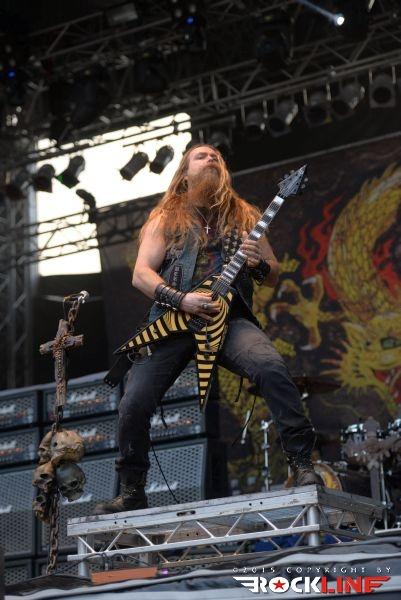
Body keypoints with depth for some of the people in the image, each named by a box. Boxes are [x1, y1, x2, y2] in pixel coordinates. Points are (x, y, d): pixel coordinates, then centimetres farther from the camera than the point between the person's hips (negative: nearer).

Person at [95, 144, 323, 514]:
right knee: (134, 404, -12)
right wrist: (182, 299, -15)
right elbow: (141, 274, 3)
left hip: (228, 318, 0)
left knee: (271, 366, -31)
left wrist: (258, 263, -4)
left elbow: (274, 277, 21)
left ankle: (302, 463, -25)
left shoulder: (244, 217, 19)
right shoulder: (166, 219, 14)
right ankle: (133, 495, 9)